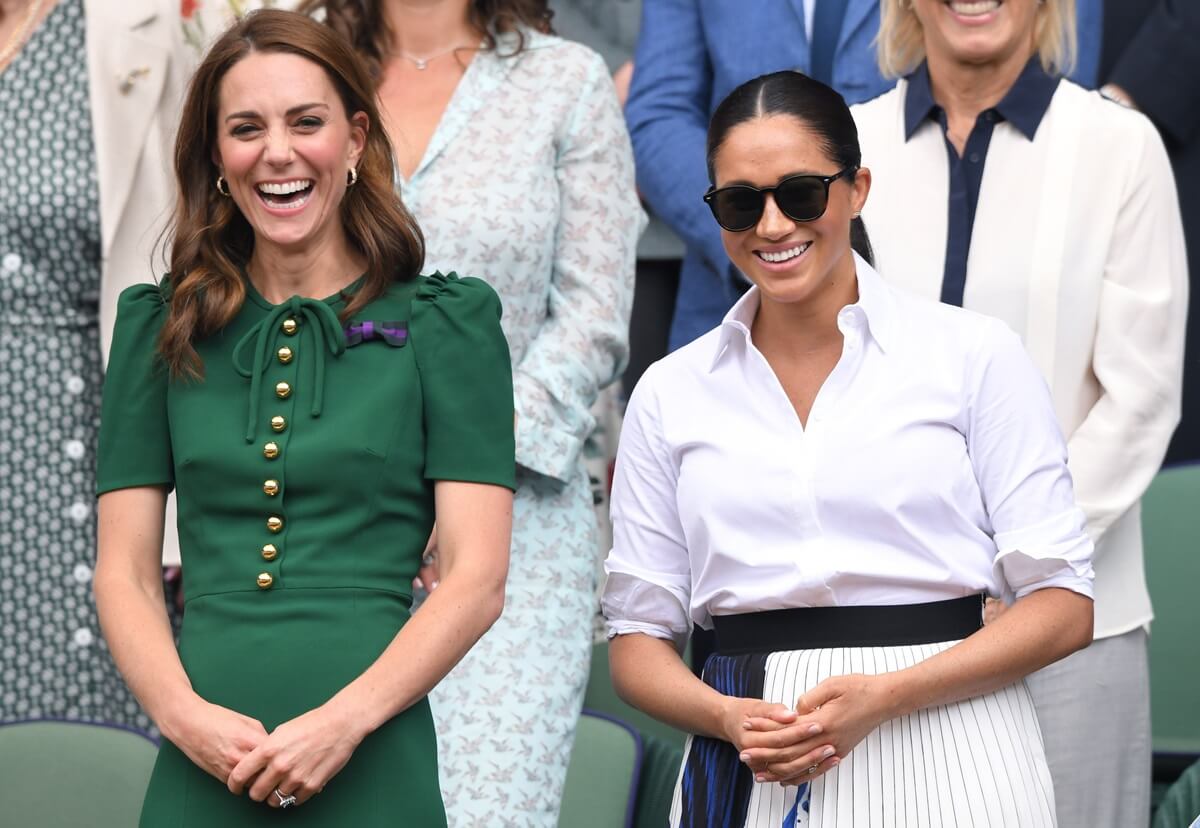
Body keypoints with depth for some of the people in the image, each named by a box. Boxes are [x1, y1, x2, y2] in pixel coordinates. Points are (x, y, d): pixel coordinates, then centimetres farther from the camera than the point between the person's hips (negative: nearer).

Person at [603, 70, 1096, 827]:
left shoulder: (975, 355, 0)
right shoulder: (670, 394, 8)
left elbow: (1064, 604, -3)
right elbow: (640, 635, 8)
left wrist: (888, 695, -15)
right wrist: (726, 717, -12)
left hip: (948, 763, -2)